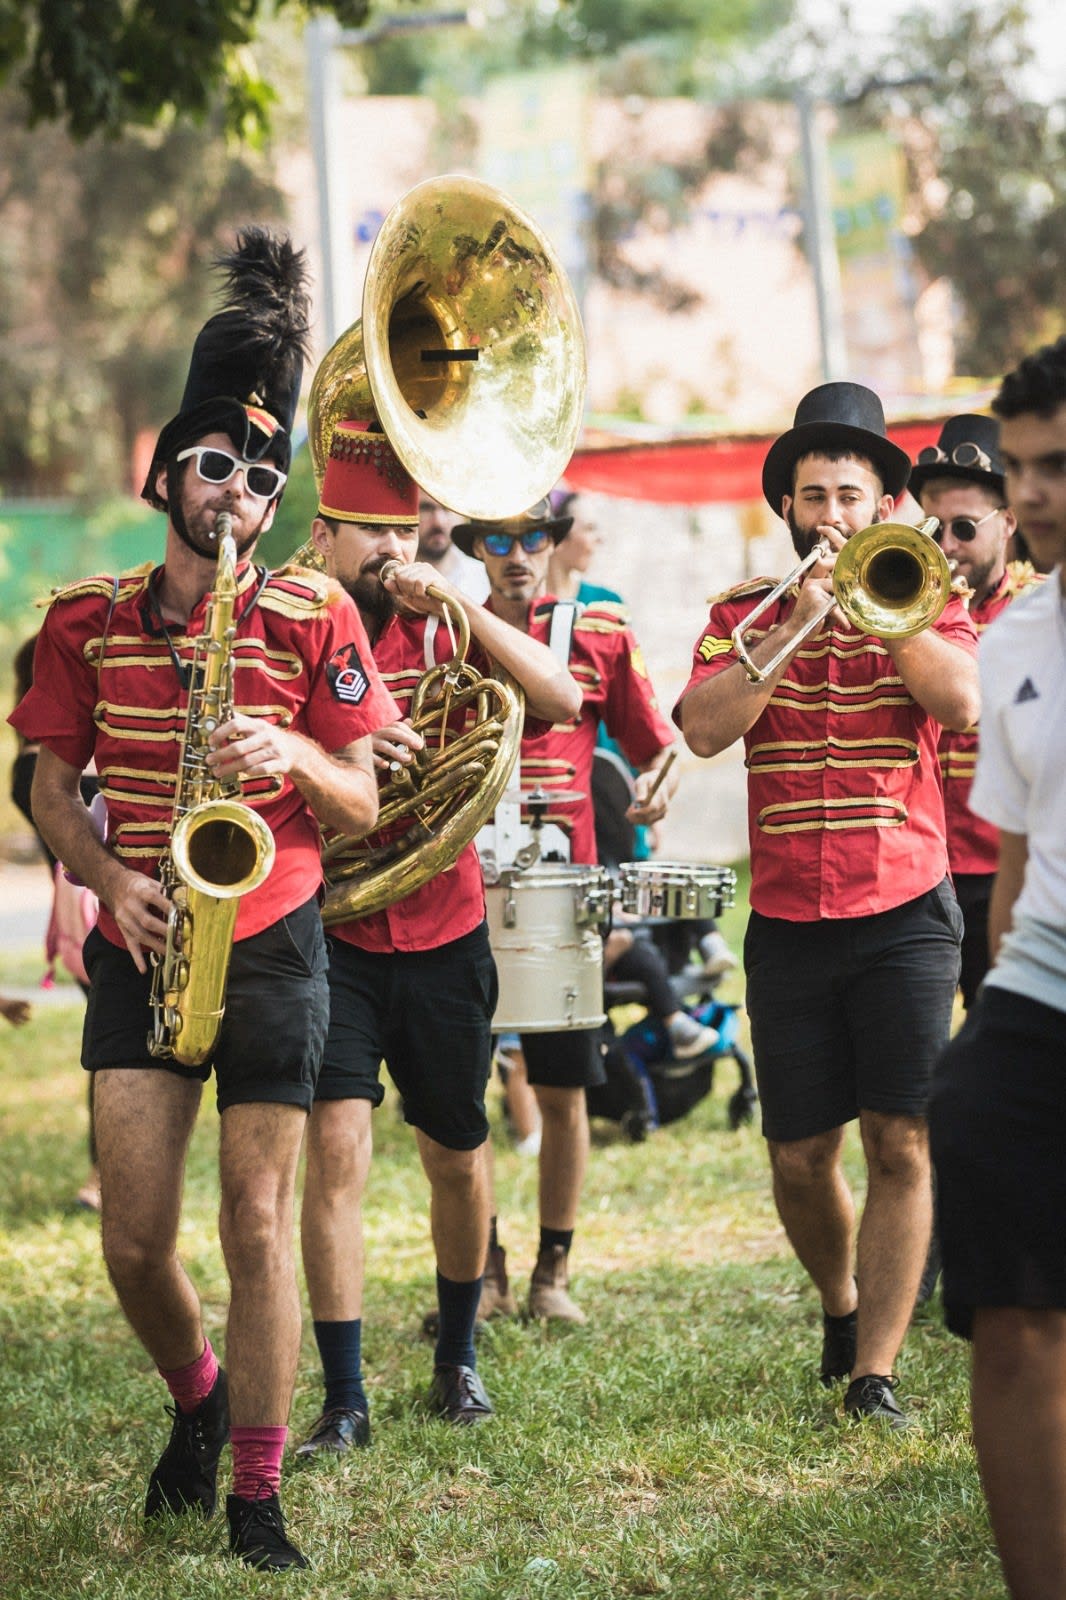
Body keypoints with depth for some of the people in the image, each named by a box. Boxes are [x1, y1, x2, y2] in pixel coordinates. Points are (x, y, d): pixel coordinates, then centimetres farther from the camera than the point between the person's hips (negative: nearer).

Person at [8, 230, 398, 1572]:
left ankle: (255, 1493, 7)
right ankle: (197, 1399, 29)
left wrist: (295, 755, -20)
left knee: (259, 1222, -2)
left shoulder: (312, 622, -1)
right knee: (135, 1238, -2)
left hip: (272, 945, -1)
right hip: (140, 947, 2)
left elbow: (364, 808, 1)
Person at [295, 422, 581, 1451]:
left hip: (444, 933, 2)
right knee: (338, 1147, -15)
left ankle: (456, 1359, 35)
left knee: (455, 1159, 13)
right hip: (330, 934, -2)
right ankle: (342, 1400, -8)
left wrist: (459, 605, -17)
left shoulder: (442, 634, 3)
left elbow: (561, 701, -9)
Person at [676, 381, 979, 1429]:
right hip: (788, 921, 1)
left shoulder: (924, 604, 7)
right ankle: (841, 1302, 32)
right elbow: (704, 729, -9)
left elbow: (961, 702, -14)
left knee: (900, 1144, -7)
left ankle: (874, 1371, -2)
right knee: (800, 1157, 4)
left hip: (904, 916, -1)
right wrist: (798, 619, -14)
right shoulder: (746, 614, 9)